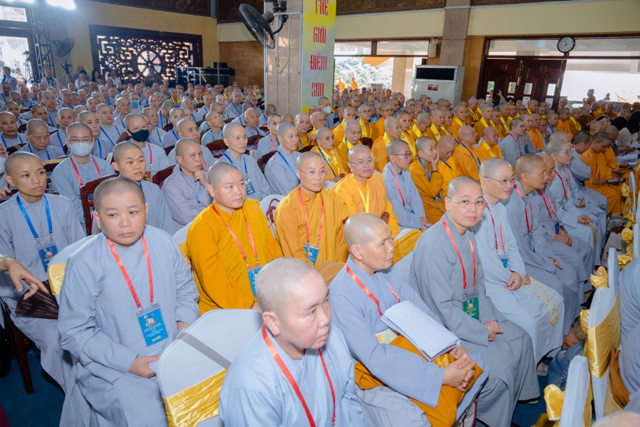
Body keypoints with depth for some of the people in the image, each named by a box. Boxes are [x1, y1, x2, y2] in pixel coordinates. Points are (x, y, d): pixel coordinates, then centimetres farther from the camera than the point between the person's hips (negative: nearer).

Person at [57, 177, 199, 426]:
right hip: (115, 369, -4)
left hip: (173, 351, 4)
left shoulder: (163, 242, -2)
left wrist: (185, 323, -6)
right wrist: (129, 362, -14)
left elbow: (185, 288, 11)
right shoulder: (83, 265, -14)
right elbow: (75, 333, -9)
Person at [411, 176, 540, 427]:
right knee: (498, 364, -14)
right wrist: (483, 332, -16)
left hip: (471, 312, 9)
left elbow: (478, 284, 12)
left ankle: (518, 398, 30)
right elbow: (442, 308, -25)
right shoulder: (432, 245, -28)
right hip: (443, 328, -9)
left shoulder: (468, 236, 2)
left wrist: (489, 319, -2)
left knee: (521, 340, 9)